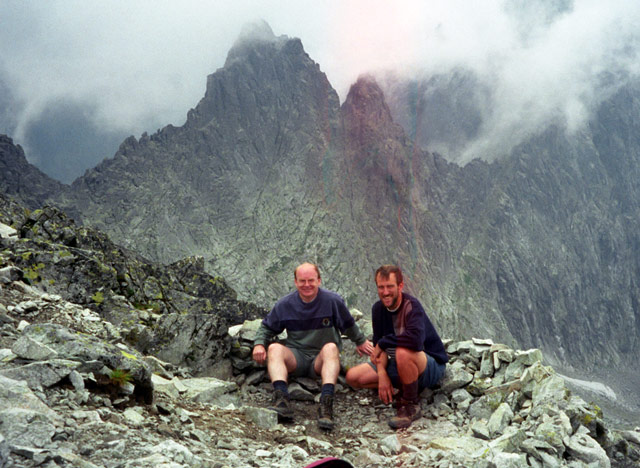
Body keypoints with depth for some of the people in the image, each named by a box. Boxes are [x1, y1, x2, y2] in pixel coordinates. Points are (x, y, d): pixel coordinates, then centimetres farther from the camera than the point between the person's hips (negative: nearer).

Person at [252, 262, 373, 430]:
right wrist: (259, 344, -7)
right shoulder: (285, 304, 3)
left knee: (331, 347, -35)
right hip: (296, 357, 2)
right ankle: (282, 400, -49)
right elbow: (267, 327, 12)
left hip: (322, 359, -1)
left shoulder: (333, 301, -1)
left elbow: (348, 326, 15)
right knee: (274, 348, -28)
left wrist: (360, 341, 27)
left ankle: (326, 403, -52)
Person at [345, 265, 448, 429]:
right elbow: (378, 346, -1)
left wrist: (383, 343, -27)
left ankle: (411, 405, -16)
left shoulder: (411, 305, -23)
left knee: (403, 352, -40)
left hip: (432, 366, -7)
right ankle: (405, 389, 4)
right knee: (353, 377, -5)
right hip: (400, 366, 7)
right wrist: (382, 374, -17)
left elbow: (415, 339, -42)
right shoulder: (378, 308, -1)